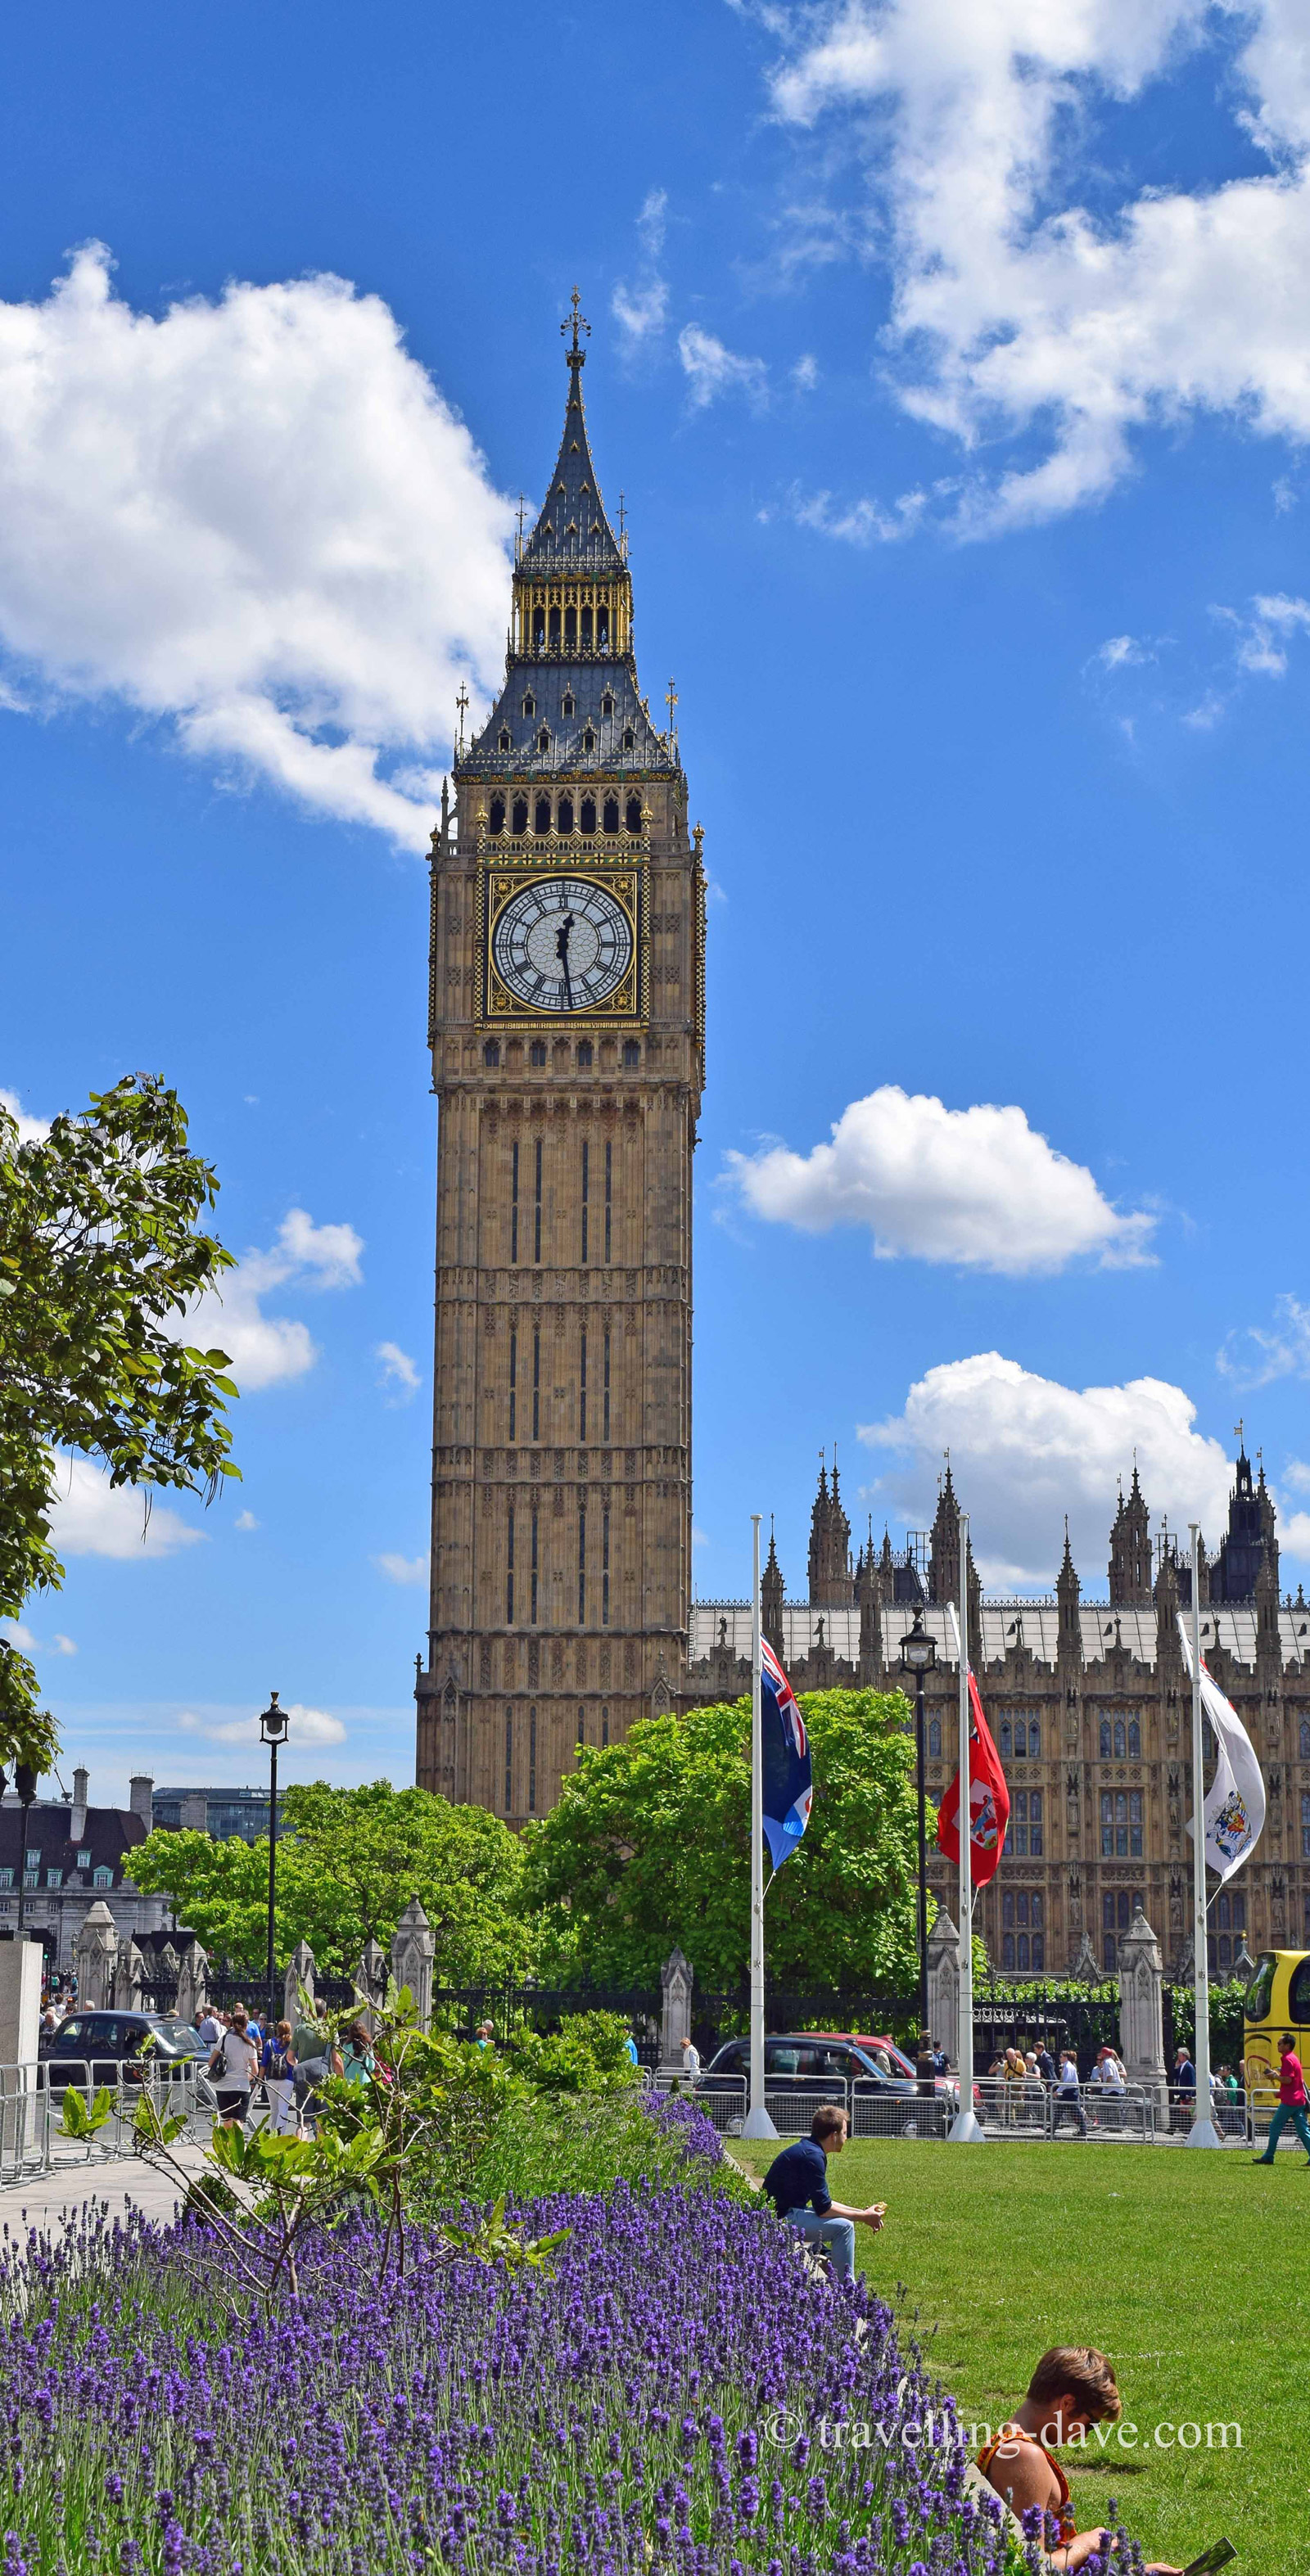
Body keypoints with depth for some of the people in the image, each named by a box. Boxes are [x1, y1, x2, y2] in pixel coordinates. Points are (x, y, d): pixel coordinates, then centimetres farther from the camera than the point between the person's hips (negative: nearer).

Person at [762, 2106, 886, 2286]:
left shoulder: (807, 2149, 12)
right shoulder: (812, 2156, -20)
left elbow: (822, 2202, 19)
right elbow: (823, 2209, -19)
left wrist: (863, 2212, 15)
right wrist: (862, 2217, -8)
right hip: (782, 2220, -11)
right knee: (843, 2227, -19)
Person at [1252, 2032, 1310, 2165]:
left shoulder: (1287, 2059, -12)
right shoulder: (1294, 2058, 18)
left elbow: (1288, 2080, -22)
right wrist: (1281, 2092, 23)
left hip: (1289, 2102, -9)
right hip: (1299, 2100, 9)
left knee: (1274, 2127, 1)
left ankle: (1268, 2157, 5)